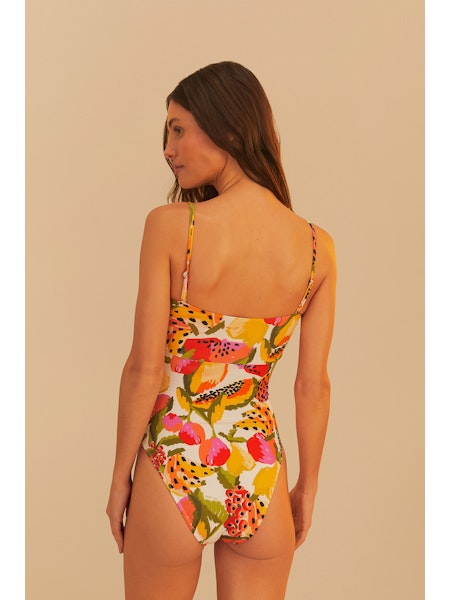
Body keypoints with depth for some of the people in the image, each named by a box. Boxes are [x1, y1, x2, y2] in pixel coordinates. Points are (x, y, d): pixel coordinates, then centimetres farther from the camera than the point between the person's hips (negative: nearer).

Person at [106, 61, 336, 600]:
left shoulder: (170, 227, -15)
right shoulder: (317, 247, -6)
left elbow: (146, 369, -12)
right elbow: (313, 386, -1)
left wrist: (120, 476, 0)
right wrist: (308, 486, 12)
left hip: (174, 467, -2)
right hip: (261, 475, 3)